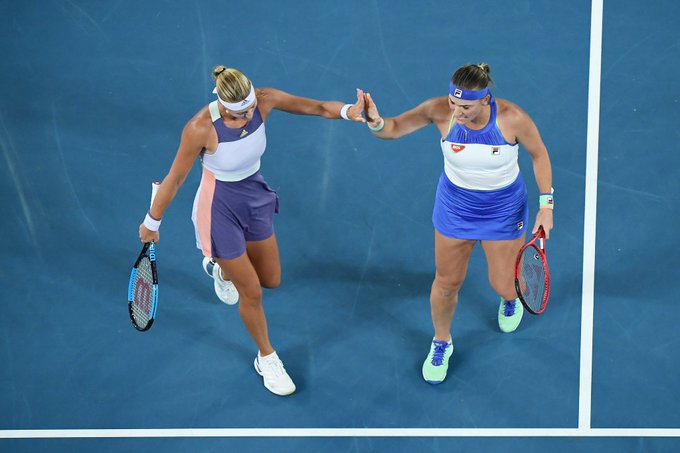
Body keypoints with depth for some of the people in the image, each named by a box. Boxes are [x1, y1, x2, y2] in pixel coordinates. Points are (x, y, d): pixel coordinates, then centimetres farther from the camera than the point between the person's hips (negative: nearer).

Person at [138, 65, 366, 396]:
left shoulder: (264, 100, -21)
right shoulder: (200, 129, -32)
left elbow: (317, 107, -19)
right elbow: (174, 179, -19)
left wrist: (347, 110, -41)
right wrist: (152, 222, -7)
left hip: (255, 196, 5)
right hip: (219, 208, -5)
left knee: (270, 280, 20)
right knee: (251, 292, 8)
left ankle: (222, 267, 53)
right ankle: (267, 359, 35)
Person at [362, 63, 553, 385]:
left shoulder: (512, 118, -29)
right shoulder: (441, 111, -26)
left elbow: (539, 154, -11)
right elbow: (394, 128, -18)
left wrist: (546, 204, -13)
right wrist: (376, 123, -42)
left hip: (504, 209, -1)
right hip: (455, 206, 1)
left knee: (503, 284, 11)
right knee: (447, 282, 12)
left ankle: (511, 298, 53)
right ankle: (441, 343, 41)